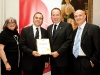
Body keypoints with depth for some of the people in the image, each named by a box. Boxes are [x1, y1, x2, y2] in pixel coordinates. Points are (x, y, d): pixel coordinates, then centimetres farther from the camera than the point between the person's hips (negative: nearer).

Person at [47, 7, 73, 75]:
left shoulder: (67, 26, -5)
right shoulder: (49, 28, 14)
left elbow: (69, 41, -13)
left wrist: (58, 52, -16)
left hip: (63, 59, -5)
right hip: (53, 59, 5)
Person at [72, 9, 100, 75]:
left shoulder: (94, 28, -8)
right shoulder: (75, 30, 13)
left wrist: (93, 61, -14)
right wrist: (72, 60, 10)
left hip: (87, 63, -6)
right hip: (75, 62, 6)